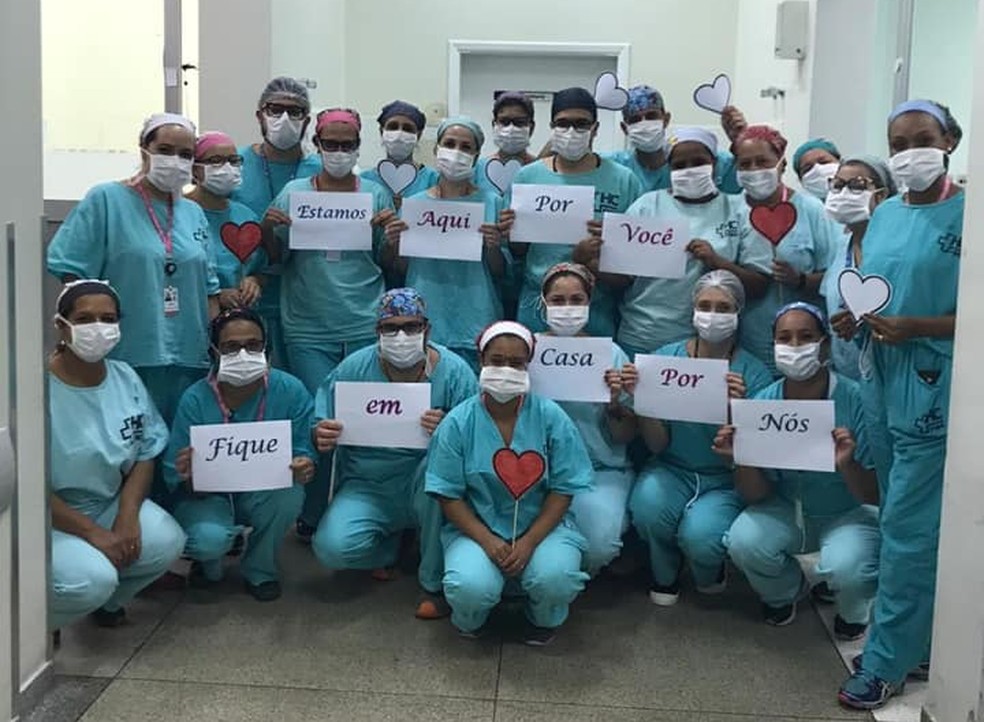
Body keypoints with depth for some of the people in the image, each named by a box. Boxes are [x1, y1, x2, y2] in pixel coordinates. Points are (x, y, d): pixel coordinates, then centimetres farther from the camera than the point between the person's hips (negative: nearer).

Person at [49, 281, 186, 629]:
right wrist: (93, 532, -21)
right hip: (47, 518, -6)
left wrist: (127, 515, -15)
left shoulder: (126, 379, -1)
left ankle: (106, 599, 10)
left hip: (109, 504, 6)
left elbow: (146, 453, 2)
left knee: (167, 541, -21)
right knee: (93, 579, -31)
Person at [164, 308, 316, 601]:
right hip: (209, 496, -2)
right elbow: (175, 476, -13)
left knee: (290, 493, -33)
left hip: (264, 495, 2)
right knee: (208, 538, -34)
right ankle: (210, 559, 9)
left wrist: (304, 466, -34)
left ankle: (260, 570, -3)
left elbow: (304, 452, -9)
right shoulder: (195, 399, -15)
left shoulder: (291, 390, -13)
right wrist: (187, 476, -38)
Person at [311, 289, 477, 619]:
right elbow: (319, 430, 0)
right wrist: (321, 438, -25)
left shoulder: (454, 371, -9)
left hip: (426, 486, -1)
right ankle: (389, 545, 16)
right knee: (332, 547, -25)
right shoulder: (354, 368, -6)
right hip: (368, 487, 1)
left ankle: (435, 583, -14)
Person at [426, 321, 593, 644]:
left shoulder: (551, 418, -4)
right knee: (471, 587, -31)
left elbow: (562, 491, -3)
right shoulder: (458, 423, -5)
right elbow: (449, 496, -5)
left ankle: (544, 619, 9)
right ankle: (470, 619, 10)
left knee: (556, 578, -30)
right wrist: (487, 540, -18)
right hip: (476, 527, 0)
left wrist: (529, 541, -16)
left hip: (541, 524, 1)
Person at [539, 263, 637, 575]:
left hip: (602, 470, 0)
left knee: (599, 543, -27)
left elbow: (624, 438, 3)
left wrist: (617, 400, -16)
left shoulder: (611, 354, 2)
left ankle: (580, 576, 9)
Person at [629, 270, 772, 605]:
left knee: (699, 536, -30)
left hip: (725, 480, -1)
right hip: (671, 469, 2)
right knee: (648, 507, -31)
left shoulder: (753, 372, -9)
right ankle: (665, 574, 5)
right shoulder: (667, 358, -4)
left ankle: (709, 571, 12)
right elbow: (657, 444, -6)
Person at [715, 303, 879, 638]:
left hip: (849, 514, -3)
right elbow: (756, 495, -9)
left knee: (844, 567, -32)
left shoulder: (857, 400, -21)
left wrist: (847, 465, -40)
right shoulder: (763, 403, -11)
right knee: (743, 542, -25)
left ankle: (853, 609, 8)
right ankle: (785, 592, 11)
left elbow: (877, 496, -19)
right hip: (788, 510, 3)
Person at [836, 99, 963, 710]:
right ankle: (916, 639, 27)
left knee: (908, 528, -2)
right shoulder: (885, 214, 13)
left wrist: (913, 329, -21)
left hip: (935, 386, -7)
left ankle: (886, 663, 9)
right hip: (883, 380, 7)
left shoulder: (969, 214, -9)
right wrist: (854, 318, 1)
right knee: (900, 518, 13)